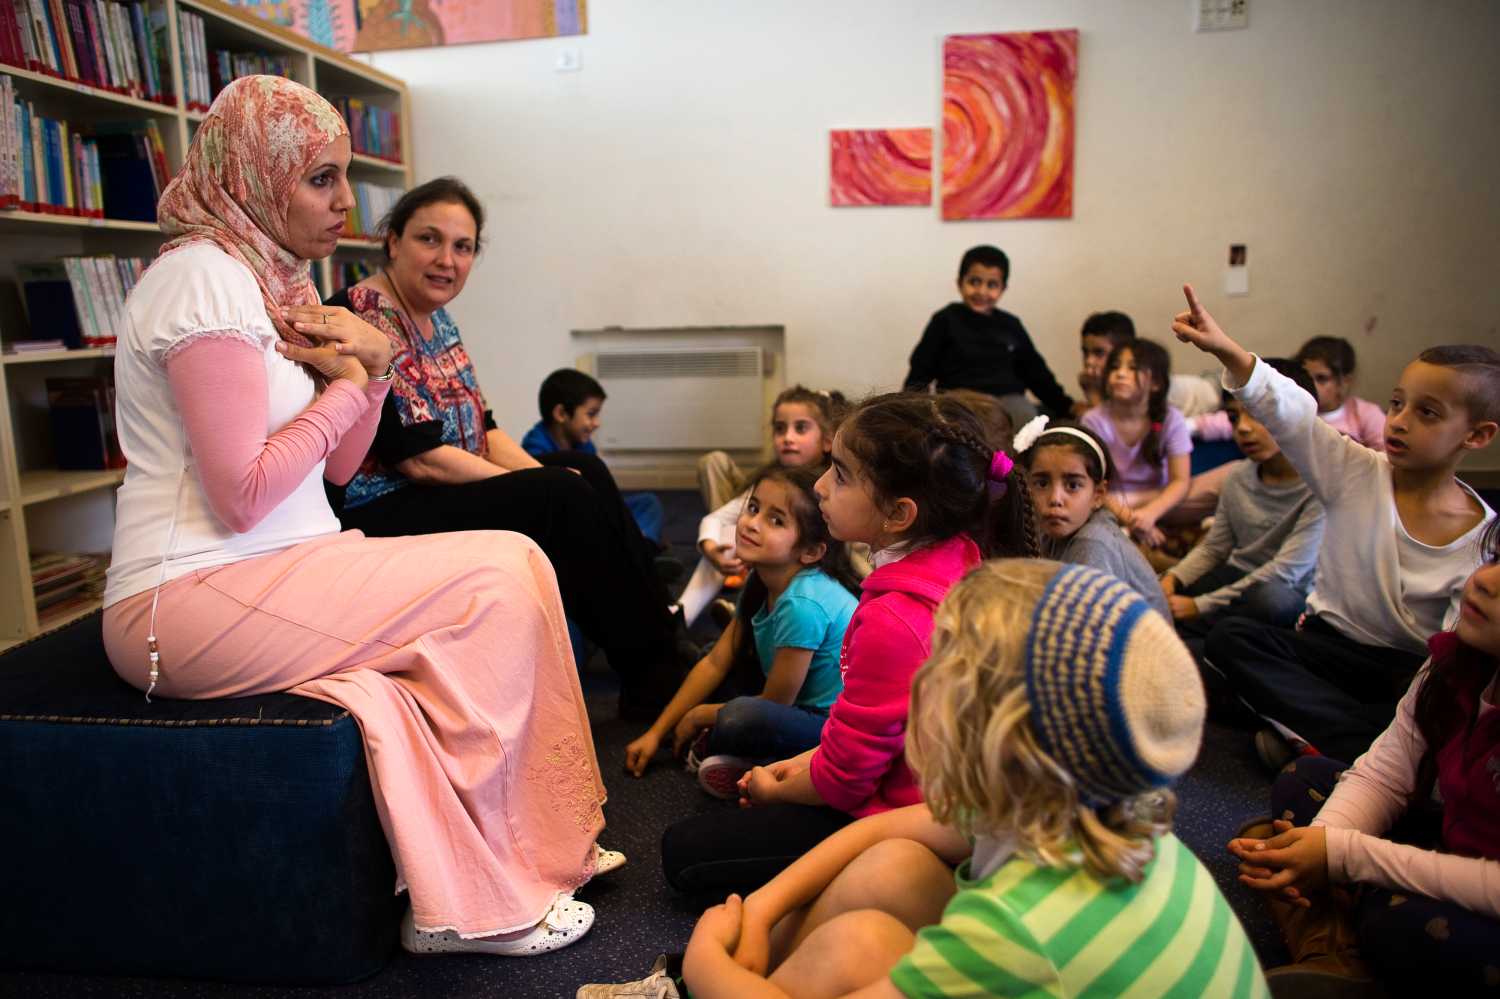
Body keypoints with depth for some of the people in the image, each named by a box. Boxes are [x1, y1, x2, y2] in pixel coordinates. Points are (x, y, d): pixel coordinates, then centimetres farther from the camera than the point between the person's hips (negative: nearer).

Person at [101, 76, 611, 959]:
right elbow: (243, 496, -19)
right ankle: (478, 898, -5)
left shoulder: (277, 281, 16)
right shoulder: (204, 276, -13)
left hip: (266, 580, 9)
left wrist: (373, 368, -1)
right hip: (189, 604, -9)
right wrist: (343, 386, -7)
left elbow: (335, 469, 16)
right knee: (502, 575, -16)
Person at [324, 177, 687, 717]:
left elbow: (481, 429, 12)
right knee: (568, 499, -20)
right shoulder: (361, 321, -17)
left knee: (585, 470, 0)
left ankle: (665, 647, 1)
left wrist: (545, 477, -5)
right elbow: (418, 459, -22)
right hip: (378, 519, -9)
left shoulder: (436, 318, 12)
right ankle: (654, 680, -8)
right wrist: (545, 486, -17)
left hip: (448, 493, 9)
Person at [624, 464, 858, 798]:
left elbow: (775, 703, -16)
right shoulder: (761, 582, -1)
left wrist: (699, 716, -2)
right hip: (799, 704, 9)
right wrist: (655, 732, 7)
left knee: (741, 720, -34)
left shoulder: (803, 603, -28)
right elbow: (715, 663, 6)